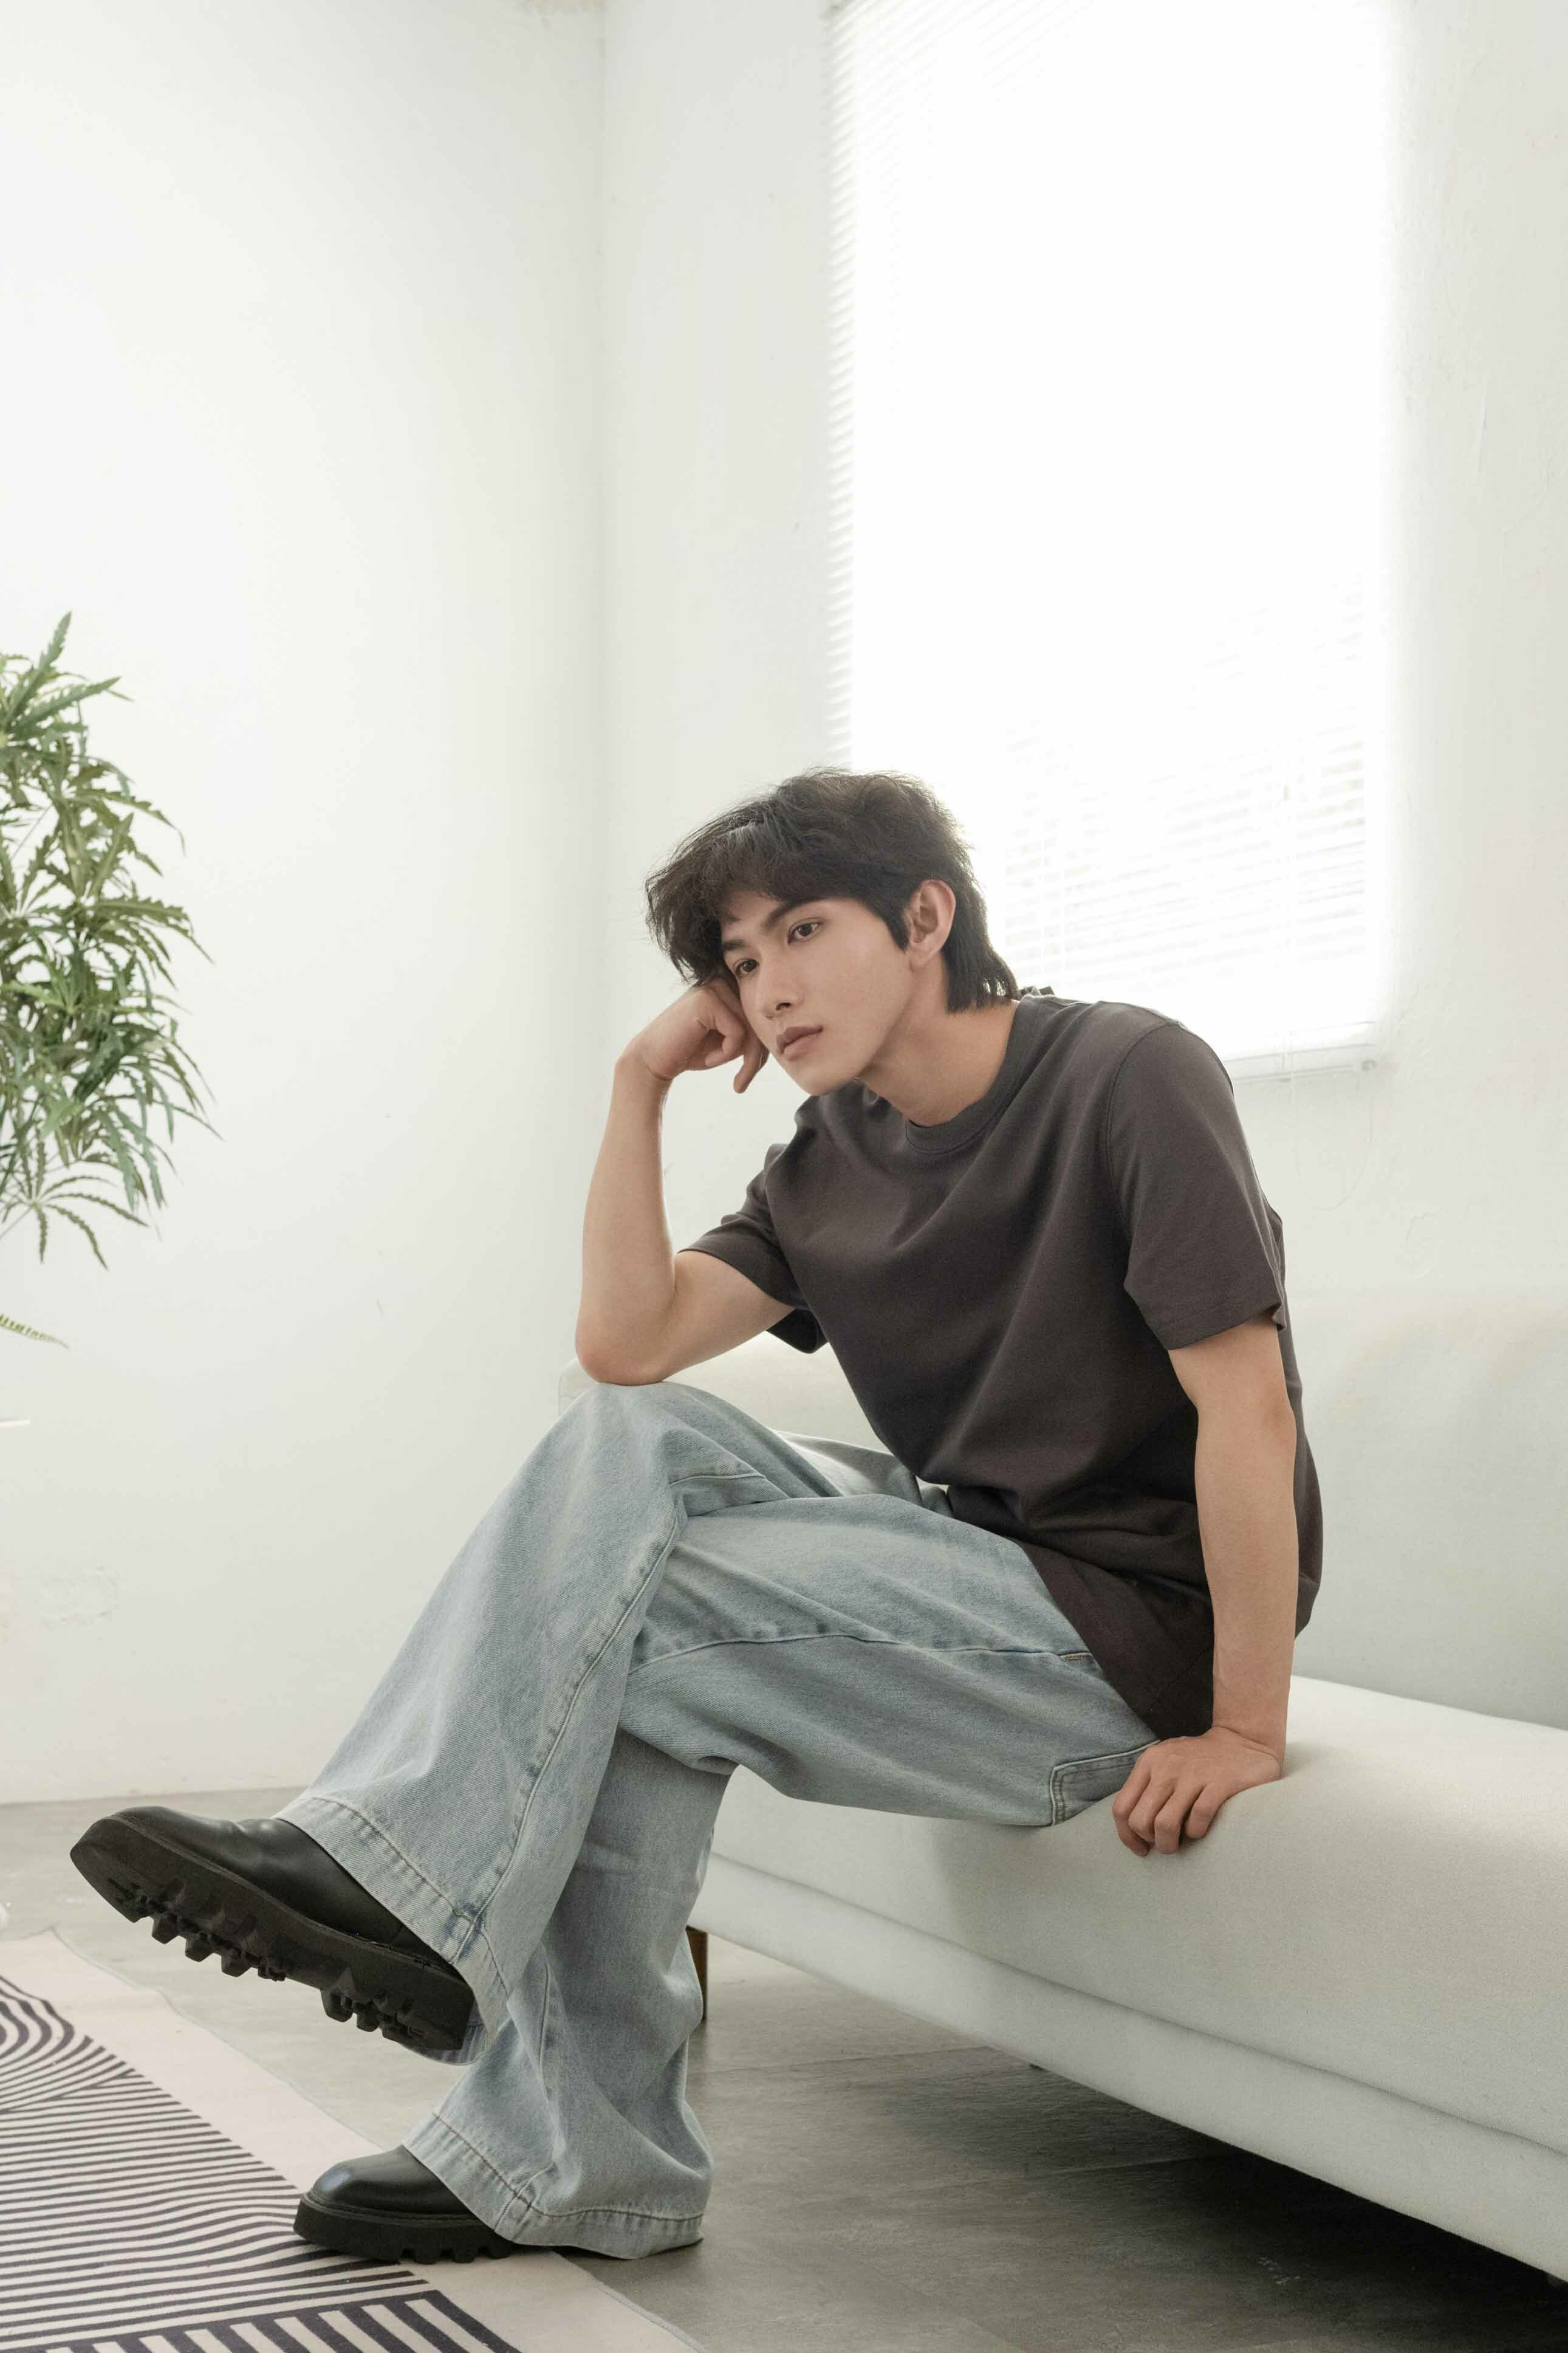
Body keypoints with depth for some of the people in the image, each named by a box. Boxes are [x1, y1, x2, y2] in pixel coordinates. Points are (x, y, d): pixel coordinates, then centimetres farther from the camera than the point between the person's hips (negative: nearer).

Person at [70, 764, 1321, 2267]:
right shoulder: (830, 1164, 11)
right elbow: (627, 1342, -1)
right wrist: (641, 1082, -4)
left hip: (1133, 1629, -7)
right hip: (968, 1562, 7)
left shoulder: (1125, 1075, -11)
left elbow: (1248, 1399, -17)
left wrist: (1245, 1730, -19)